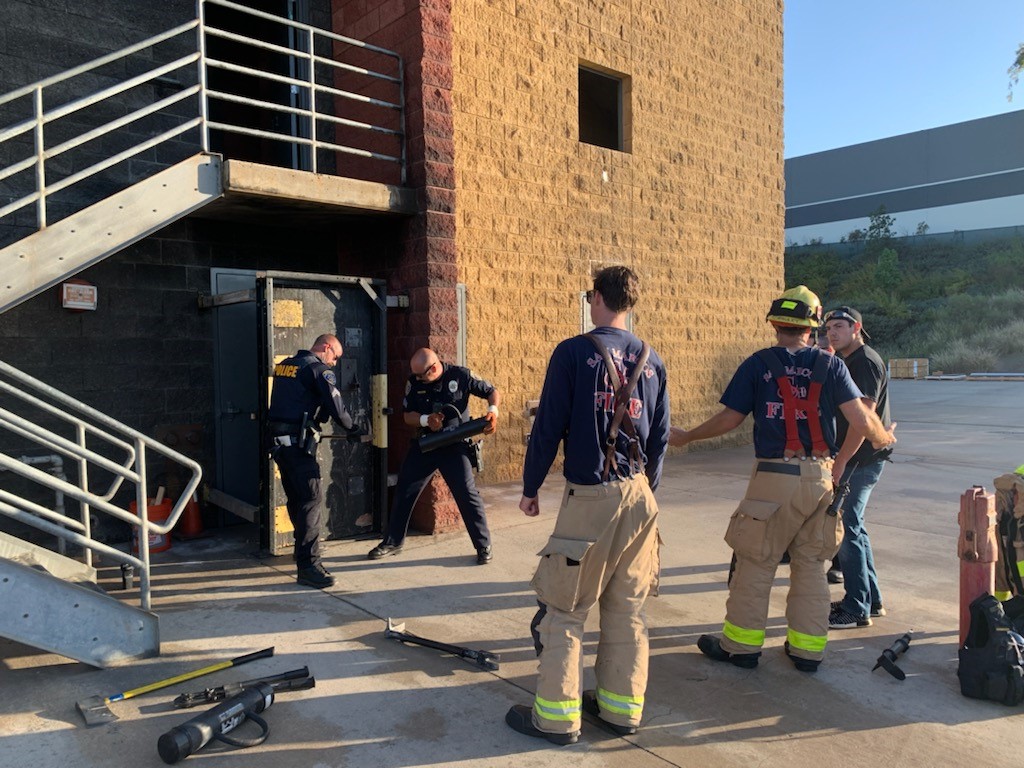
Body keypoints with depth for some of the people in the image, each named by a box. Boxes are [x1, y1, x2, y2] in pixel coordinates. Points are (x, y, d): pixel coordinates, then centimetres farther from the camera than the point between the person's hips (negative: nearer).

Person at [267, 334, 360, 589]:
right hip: (298, 442, -9)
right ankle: (308, 566, -11)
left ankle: (304, 552, 29)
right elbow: (336, 408, -10)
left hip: (277, 440, 9)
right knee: (312, 499, -8)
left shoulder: (284, 365, 16)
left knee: (296, 499, 17)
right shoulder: (320, 369, -8)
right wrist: (352, 428, 7)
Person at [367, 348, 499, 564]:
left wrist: (493, 410, -25)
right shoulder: (414, 382, -3)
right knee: (404, 492, 9)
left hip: (455, 446, -4)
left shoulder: (460, 376, -12)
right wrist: (426, 420, -18)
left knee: (467, 496, -7)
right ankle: (393, 542, 26)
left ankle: (484, 546, 8)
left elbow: (492, 392, -4)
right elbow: (408, 415, 3)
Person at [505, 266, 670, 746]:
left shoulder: (573, 352, -8)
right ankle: (622, 707, 24)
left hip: (590, 496, -5)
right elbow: (660, 435, 11)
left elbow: (548, 426, -9)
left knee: (564, 609, 5)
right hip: (640, 495, 6)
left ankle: (557, 716, 12)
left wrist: (530, 487, 2)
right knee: (626, 608, 14)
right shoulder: (651, 360, 7)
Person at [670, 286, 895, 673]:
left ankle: (740, 644, 17)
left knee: (755, 562, 7)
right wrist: (883, 438, 18)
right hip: (821, 477, 3)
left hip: (774, 477, -3)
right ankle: (808, 648, 22)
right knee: (811, 566, 14)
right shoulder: (831, 365, 2)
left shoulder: (758, 364, -3)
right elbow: (861, 420, -4)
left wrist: (686, 437, 11)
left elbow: (730, 418, -3)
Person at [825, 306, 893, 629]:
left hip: (861, 460, -10)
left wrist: (841, 462, -22)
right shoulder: (849, 362, 16)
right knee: (852, 527, 16)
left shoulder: (865, 362, -15)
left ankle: (856, 610, 2)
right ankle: (871, 599, 27)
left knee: (846, 529, -6)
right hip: (854, 459, 10)